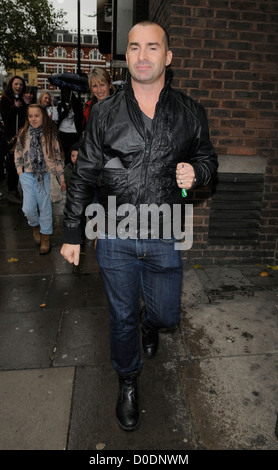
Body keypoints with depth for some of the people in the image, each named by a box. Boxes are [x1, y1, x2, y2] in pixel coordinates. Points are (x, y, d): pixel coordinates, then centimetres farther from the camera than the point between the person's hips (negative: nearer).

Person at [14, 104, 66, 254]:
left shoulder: (50, 134, 1)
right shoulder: (23, 133, 4)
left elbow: (57, 157, 4)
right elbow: (18, 153, 13)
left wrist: (61, 178, 2)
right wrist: (20, 170, 3)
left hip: (44, 175, -1)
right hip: (27, 175, 1)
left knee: (45, 207, 5)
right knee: (28, 208, -6)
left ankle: (45, 236, 21)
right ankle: (35, 225, 27)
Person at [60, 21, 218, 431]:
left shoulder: (190, 113, 0)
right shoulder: (105, 113, -2)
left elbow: (208, 158, 12)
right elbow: (84, 177, 1)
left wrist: (196, 172, -14)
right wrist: (72, 233, 2)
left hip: (165, 239, 1)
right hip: (115, 238, 0)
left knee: (166, 314, 16)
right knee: (123, 318, 14)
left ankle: (149, 323, 57)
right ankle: (128, 382, 42)